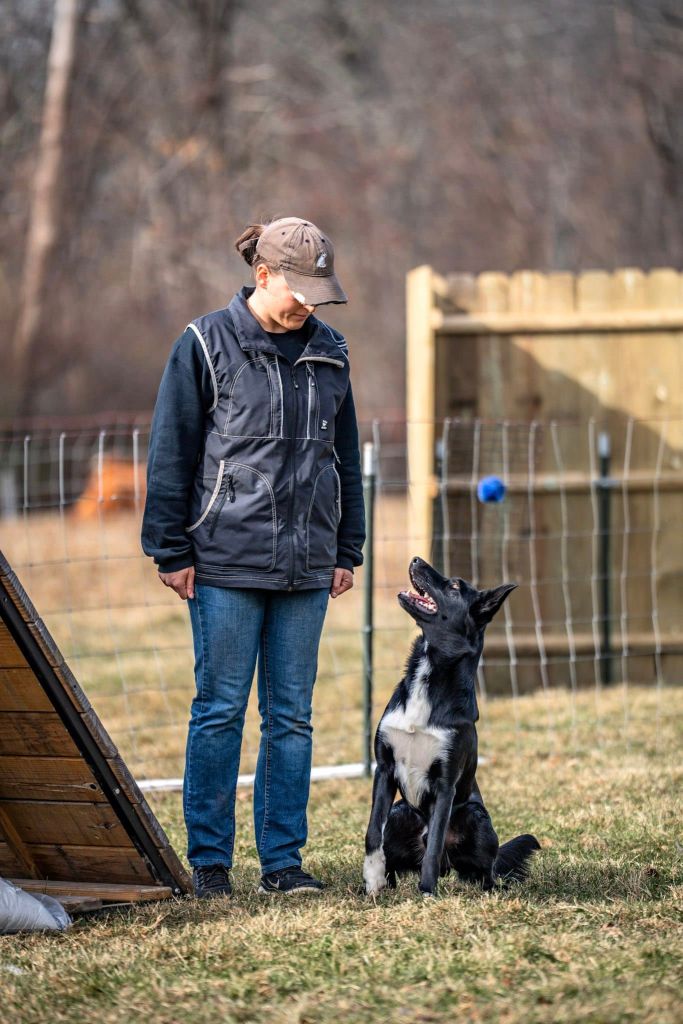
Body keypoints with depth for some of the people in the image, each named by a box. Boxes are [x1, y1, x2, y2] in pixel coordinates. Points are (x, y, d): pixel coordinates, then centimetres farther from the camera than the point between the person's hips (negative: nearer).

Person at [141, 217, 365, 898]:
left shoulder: (328, 352, 11)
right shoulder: (207, 345, -2)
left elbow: (345, 455, 18)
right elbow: (171, 453, -1)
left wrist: (347, 551, 16)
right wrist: (172, 551, -3)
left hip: (306, 565, 4)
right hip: (225, 563, -4)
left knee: (291, 715, 5)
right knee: (220, 709, -1)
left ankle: (283, 859, 11)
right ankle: (208, 859, 7)